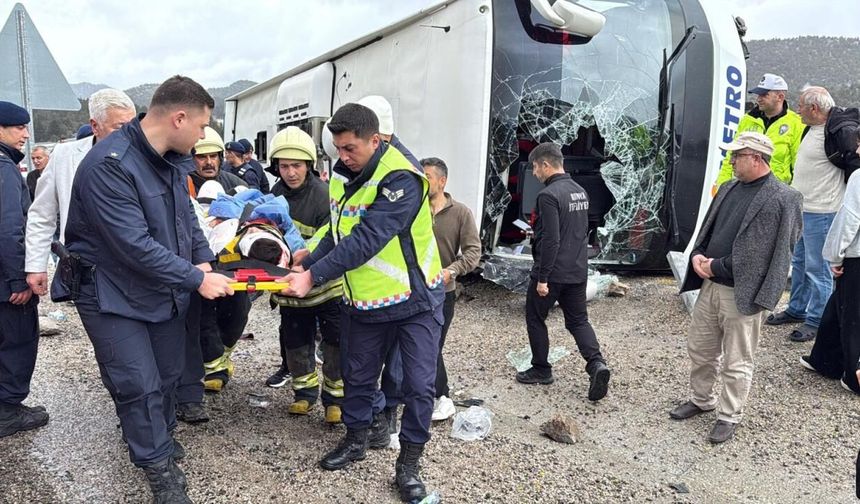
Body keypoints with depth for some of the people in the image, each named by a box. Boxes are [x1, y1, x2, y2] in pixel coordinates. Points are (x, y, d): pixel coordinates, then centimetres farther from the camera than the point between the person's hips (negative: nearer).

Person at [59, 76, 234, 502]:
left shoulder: (170, 159, 1)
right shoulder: (108, 164, -27)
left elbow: (186, 214, 13)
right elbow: (135, 245, -31)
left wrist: (202, 260, -3)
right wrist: (196, 279, -24)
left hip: (165, 288, 8)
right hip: (113, 294, -8)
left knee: (168, 373, 17)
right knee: (139, 384, -3)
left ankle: (159, 437, 41)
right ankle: (159, 467, 15)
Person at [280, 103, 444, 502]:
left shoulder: (401, 178, -24)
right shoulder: (343, 174, 2)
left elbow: (365, 240, -30)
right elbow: (338, 232, 9)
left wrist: (314, 277, -30)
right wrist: (306, 266, -5)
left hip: (414, 297, -6)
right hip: (363, 299, 7)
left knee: (418, 384, 1)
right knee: (357, 375, 16)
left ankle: (408, 463, 19)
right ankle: (356, 439, 38)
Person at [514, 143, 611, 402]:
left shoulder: (549, 195, -18)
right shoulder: (581, 191, 10)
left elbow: (550, 240, -22)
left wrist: (542, 278, -18)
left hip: (552, 273, -7)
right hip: (578, 272, 8)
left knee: (535, 318, 11)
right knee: (578, 320, 14)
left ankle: (541, 370, 20)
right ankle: (596, 363, -5)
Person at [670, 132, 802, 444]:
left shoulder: (781, 199, -13)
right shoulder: (729, 189, 10)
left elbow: (759, 252, -17)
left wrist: (716, 267, -15)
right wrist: (697, 255, -3)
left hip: (742, 292, -7)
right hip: (710, 285, 8)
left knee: (737, 361, 6)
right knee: (699, 348, 18)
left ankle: (729, 416, 23)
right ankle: (701, 399, 38)